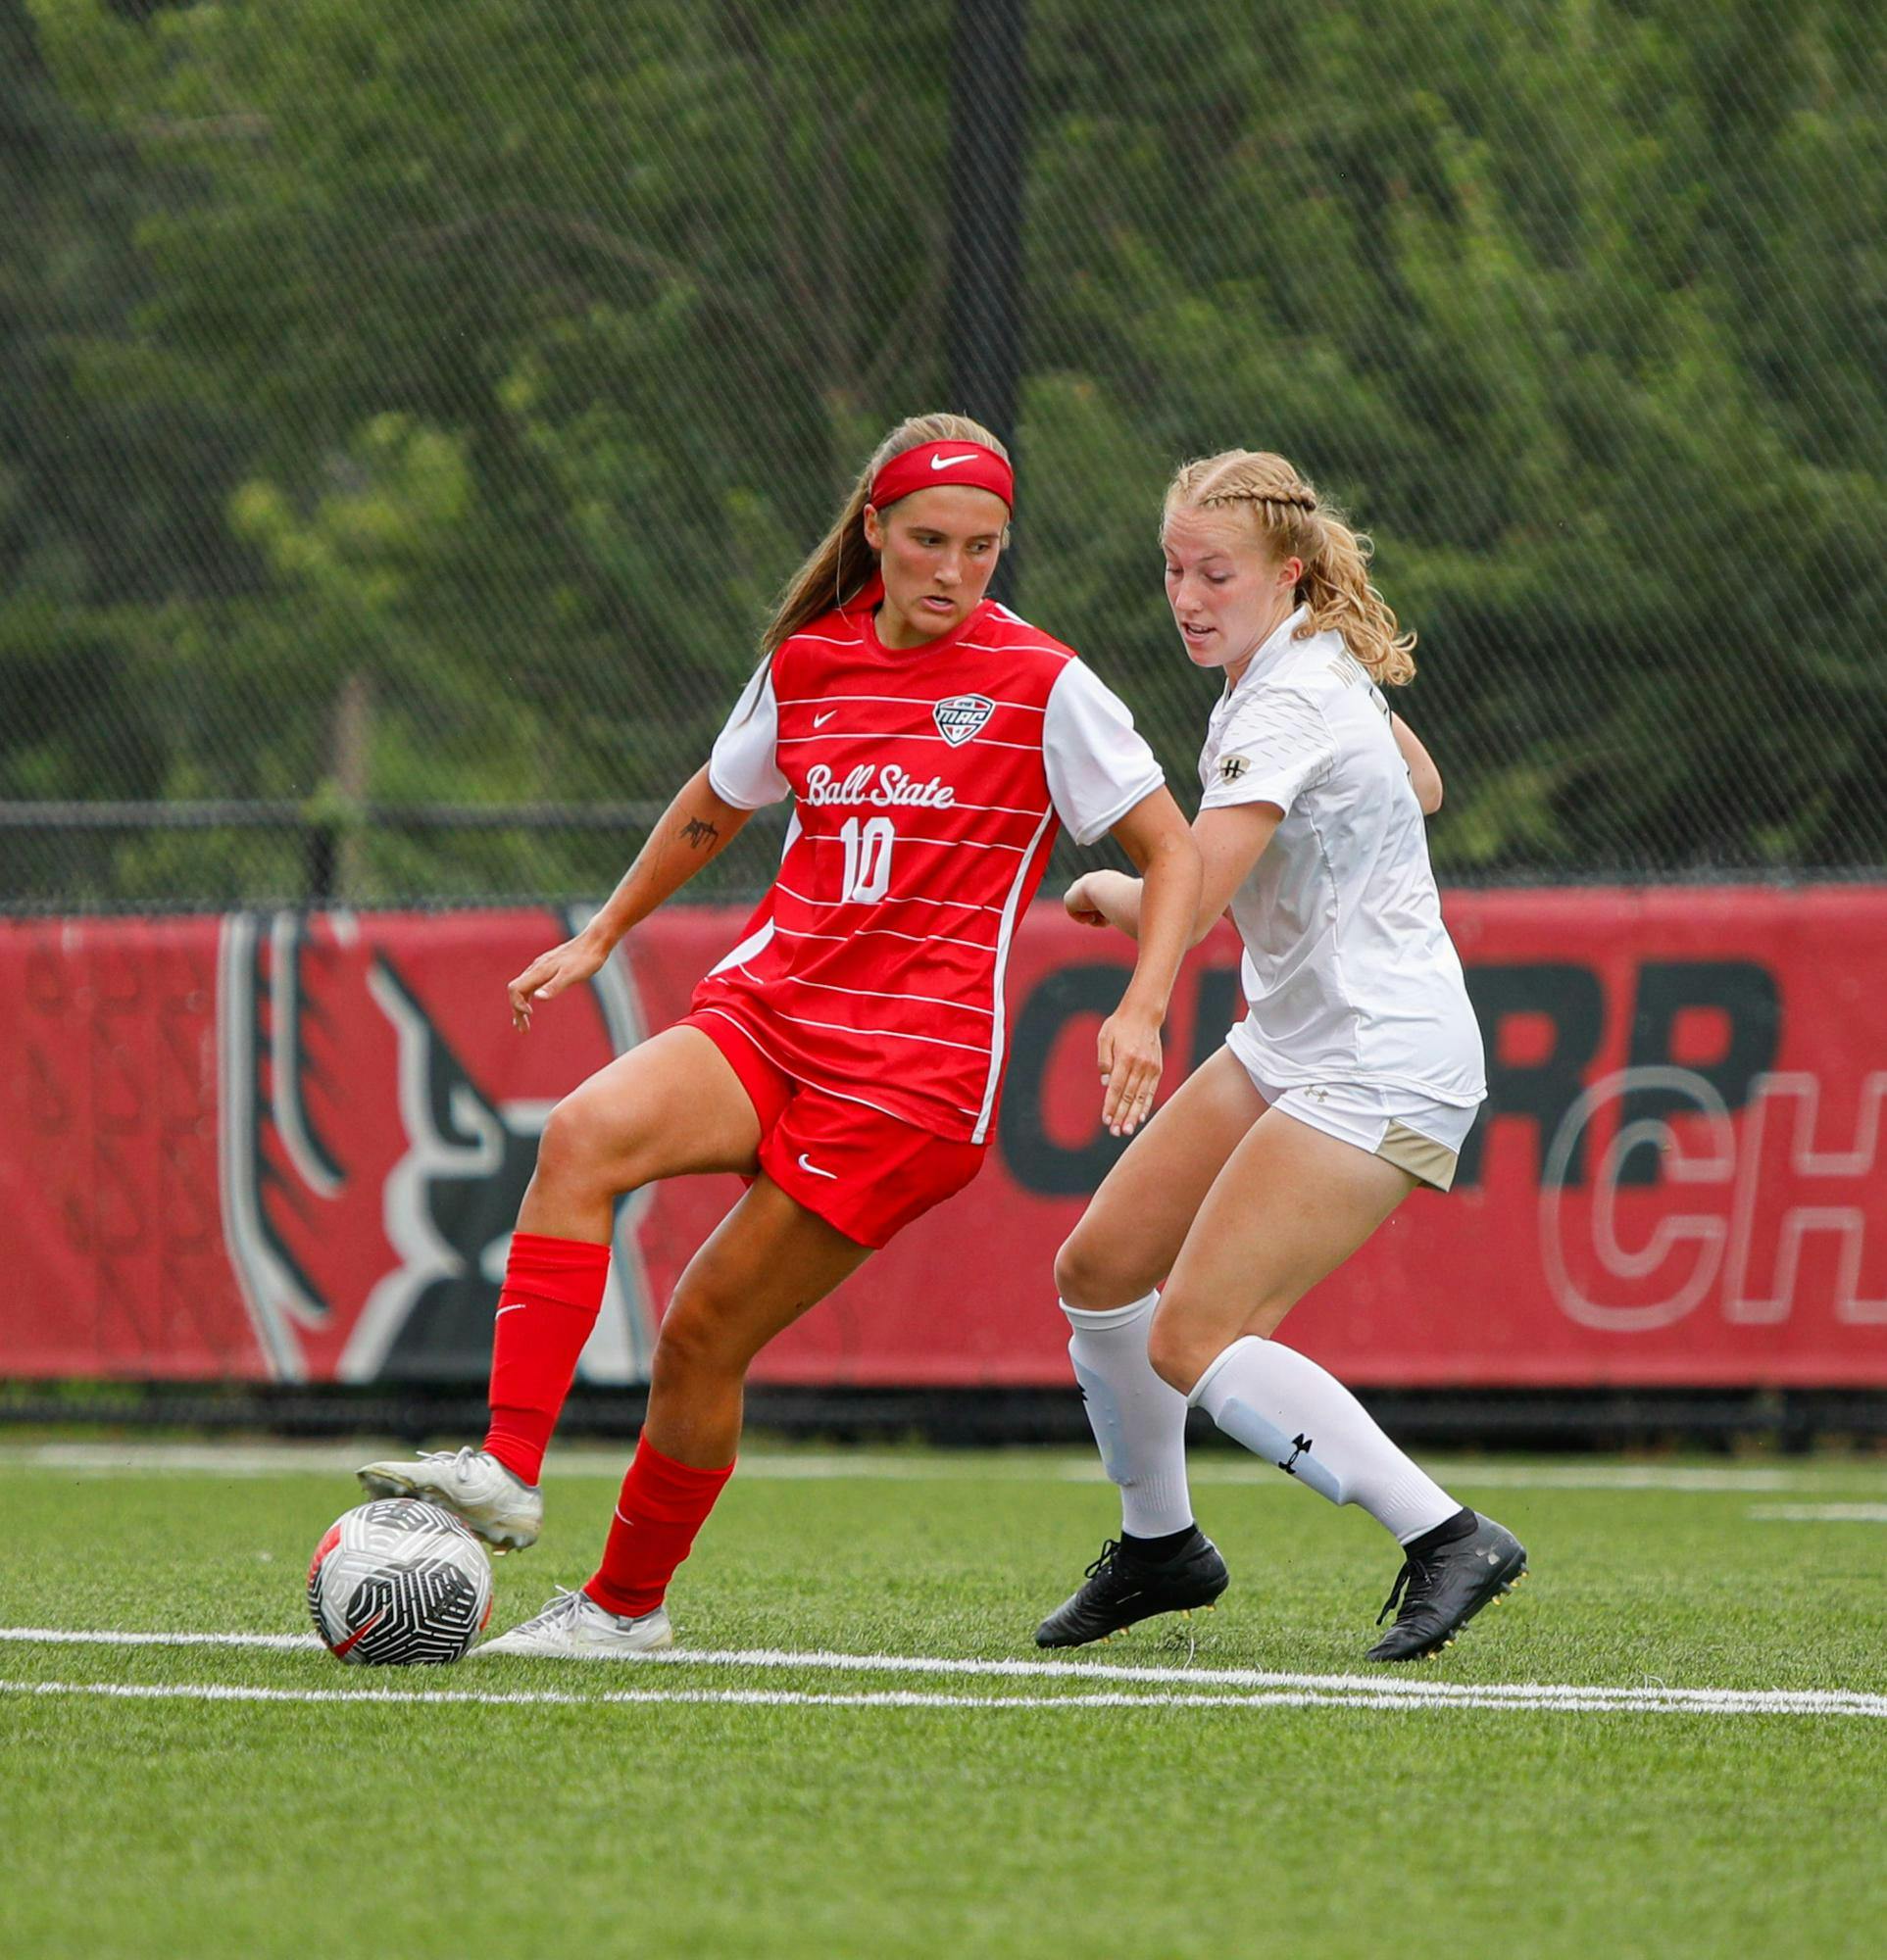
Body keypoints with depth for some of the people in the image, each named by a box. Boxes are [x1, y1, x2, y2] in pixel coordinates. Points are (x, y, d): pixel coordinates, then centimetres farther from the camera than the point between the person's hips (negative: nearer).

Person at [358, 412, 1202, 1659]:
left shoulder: (1042, 686, -5)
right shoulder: (808, 664, 9)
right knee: (582, 1136, -26)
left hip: (913, 1069, -4)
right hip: (767, 1008, 4)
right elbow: (716, 804, 28)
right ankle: (506, 1472, -31)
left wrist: (1142, 1009, -16)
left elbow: (1175, 848, -2)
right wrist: (603, 936, 31)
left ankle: (630, 1602, 15)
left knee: (702, 1335, -6)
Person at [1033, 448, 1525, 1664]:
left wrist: (1098, 890, -5)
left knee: (1195, 1344, -16)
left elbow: (1180, 910, -27)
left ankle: (1447, 1539, -13)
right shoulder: (1322, 661, 7)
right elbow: (1423, 787, 27)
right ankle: (1160, 1545, 29)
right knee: (1100, 1270, 11)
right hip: (1293, 1045, 10)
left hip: (1382, 1071, -10)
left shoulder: (1287, 707, -22)